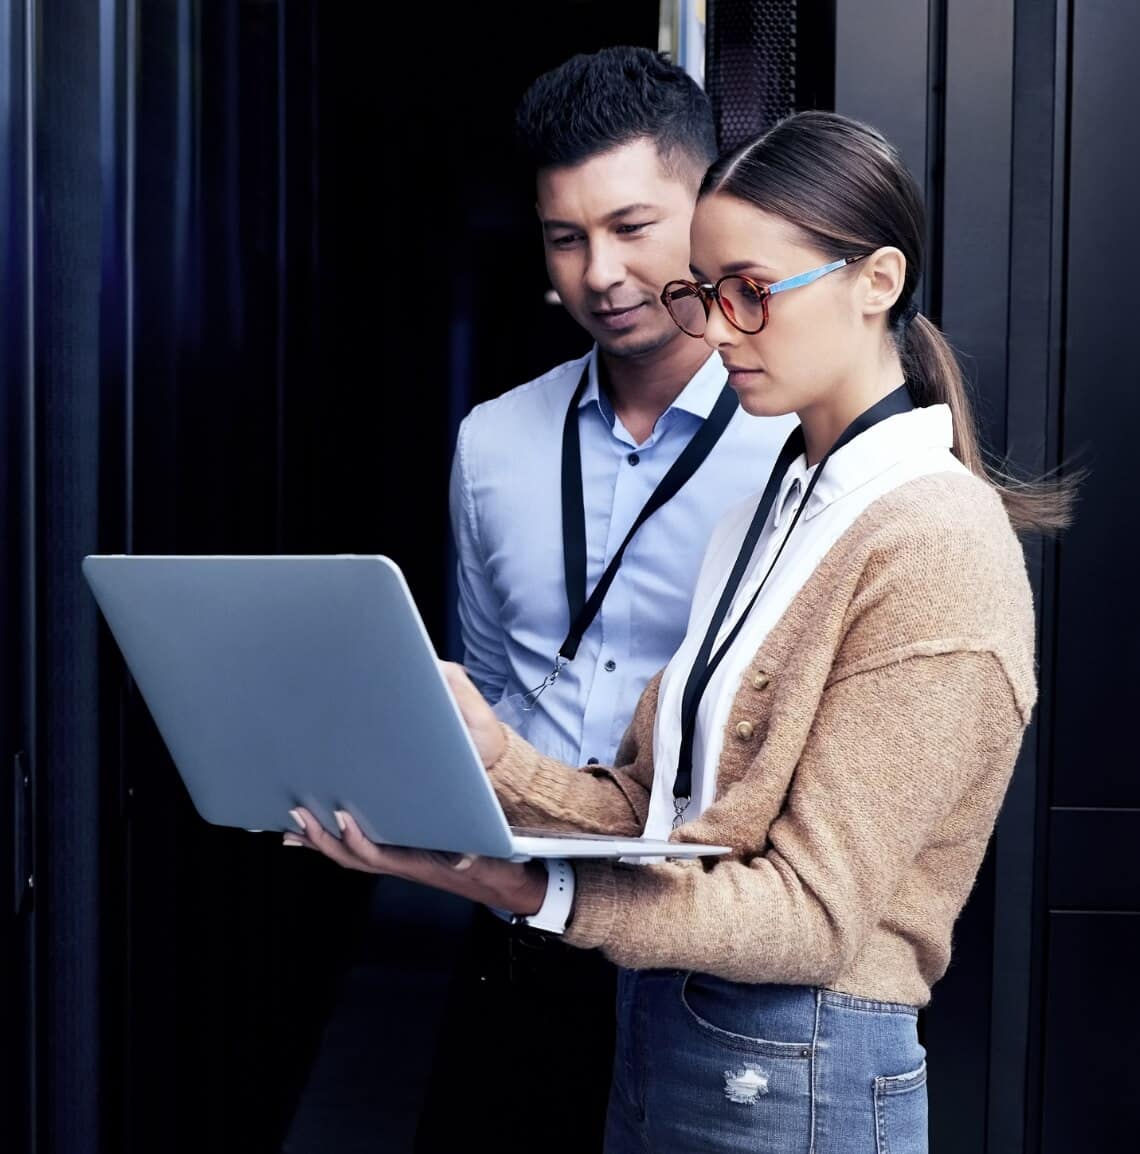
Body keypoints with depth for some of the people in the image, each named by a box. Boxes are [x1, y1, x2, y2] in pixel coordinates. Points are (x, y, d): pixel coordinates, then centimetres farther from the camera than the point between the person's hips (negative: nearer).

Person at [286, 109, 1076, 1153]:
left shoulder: (936, 546, -17)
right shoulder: (774, 510, 10)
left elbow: (814, 911, -21)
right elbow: (650, 809, 4)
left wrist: (529, 891, -30)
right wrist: (495, 757, -14)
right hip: (658, 1029, 7)